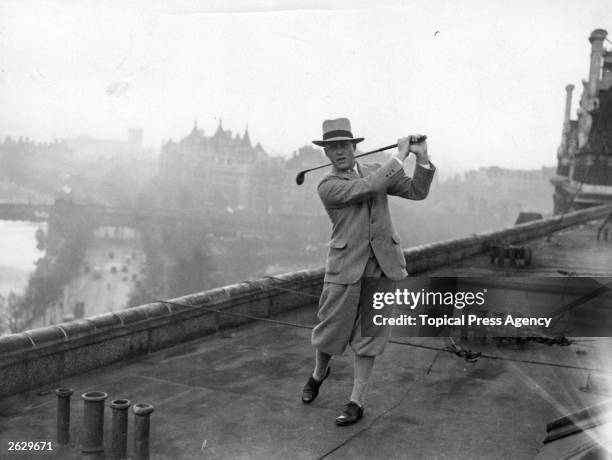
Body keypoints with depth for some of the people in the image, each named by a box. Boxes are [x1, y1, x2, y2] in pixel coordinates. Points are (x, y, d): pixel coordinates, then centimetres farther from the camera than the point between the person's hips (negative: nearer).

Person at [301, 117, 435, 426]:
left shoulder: (375, 170, 10)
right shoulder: (327, 186, -5)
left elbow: (418, 191, 3)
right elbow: (367, 188, -21)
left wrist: (422, 158, -12)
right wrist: (400, 156, -15)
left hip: (383, 265, 2)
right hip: (346, 267, -2)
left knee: (368, 335, 5)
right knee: (330, 331, 8)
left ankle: (357, 402, 17)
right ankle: (319, 374, 40)